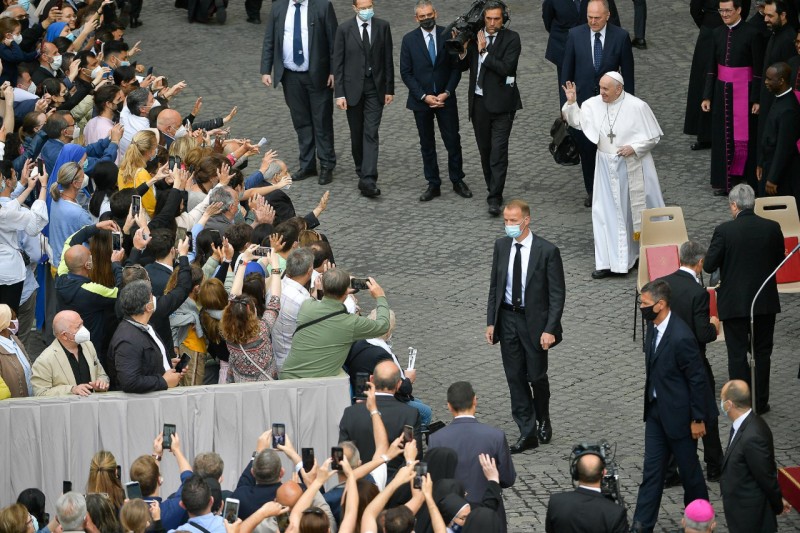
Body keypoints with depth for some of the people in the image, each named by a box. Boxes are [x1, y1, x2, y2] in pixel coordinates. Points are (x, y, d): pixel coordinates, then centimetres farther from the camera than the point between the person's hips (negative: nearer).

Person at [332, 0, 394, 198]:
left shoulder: (383, 27, 1)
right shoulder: (344, 29, -3)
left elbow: (388, 59, 5)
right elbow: (337, 63, -2)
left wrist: (389, 89, 3)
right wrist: (339, 93, -7)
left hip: (375, 88, 0)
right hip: (353, 88, 0)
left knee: (371, 134, -9)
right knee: (357, 135, 10)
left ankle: (368, 181, -16)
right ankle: (361, 172, 29)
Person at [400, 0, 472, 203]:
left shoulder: (448, 36, -2)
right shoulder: (409, 40, -2)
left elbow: (456, 67, 1)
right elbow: (406, 73, -2)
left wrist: (446, 93, -10)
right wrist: (423, 96, -10)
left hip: (445, 98, 0)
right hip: (421, 100, 0)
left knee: (453, 141, 3)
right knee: (427, 144, 7)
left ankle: (457, 181, 15)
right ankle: (433, 184, 14)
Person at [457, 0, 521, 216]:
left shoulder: (511, 39, -8)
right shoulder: (475, 36, 5)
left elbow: (505, 68, -19)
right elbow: (463, 67, 10)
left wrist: (484, 51, -15)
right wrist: (463, 50, -10)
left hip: (501, 103, -5)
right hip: (479, 101, 5)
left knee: (498, 151, -9)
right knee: (485, 150, 14)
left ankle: (494, 198, -10)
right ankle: (492, 188, 30)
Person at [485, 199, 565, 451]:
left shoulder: (547, 251, -14)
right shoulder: (501, 246, 1)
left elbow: (557, 294, -11)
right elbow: (494, 286, 9)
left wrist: (549, 329, -16)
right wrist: (491, 322, 4)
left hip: (534, 321, -4)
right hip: (507, 319, 4)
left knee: (536, 376, 5)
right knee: (515, 378, 5)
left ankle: (543, 421, 32)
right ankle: (527, 433, 12)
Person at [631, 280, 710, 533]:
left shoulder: (681, 338, -27)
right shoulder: (653, 326, -1)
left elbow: (698, 379, -20)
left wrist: (697, 419, -15)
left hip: (678, 414, -8)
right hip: (656, 409, 8)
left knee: (688, 469, 10)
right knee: (652, 469, 9)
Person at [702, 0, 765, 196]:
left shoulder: (751, 34, -11)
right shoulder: (718, 33, 4)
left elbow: (758, 69, -9)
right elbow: (711, 67, 8)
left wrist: (756, 99, -11)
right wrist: (707, 96, 5)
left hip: (743, 91, -5)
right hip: (722, 90, 5)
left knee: (743, 135, -1)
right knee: (722, 135, 7)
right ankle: (723, 180, 15)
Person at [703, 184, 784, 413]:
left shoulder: (724, 231, -17)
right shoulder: (772, 228, -7)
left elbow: (708, 265, -12)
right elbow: (779, 260, 5)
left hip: (734, 302, -3)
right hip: (765, 300, 3)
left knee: (737, 354, 7)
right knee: (762, 352, 15)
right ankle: (760, 402, 20)